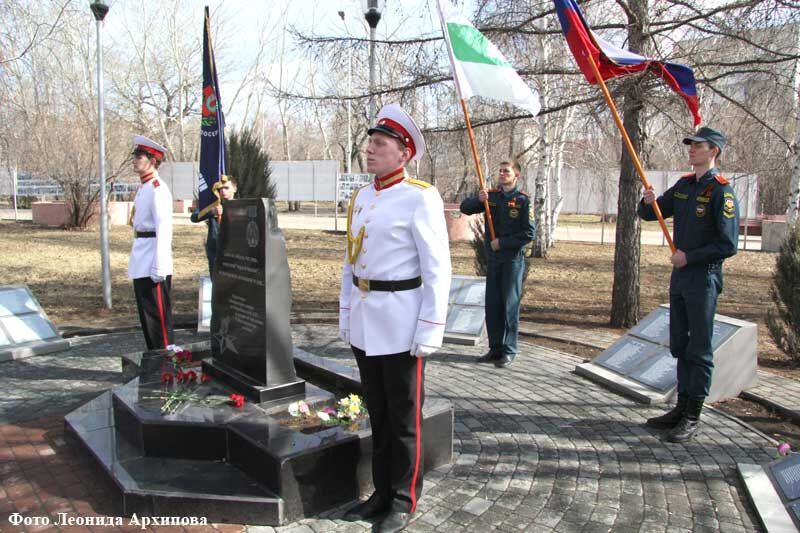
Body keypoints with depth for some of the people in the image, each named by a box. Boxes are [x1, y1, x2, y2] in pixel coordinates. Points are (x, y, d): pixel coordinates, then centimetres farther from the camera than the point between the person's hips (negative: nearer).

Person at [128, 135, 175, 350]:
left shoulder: (158, 189, -14)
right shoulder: (143, 188, 16)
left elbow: (163, 229, -20)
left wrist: (159, 267, -22)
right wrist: (137, 260, 20)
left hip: (153, 264, -10)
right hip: (141, 264, 10)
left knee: (157, 313, -3)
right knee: (145, 312, 15)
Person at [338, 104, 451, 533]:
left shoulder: (420, 197, -11)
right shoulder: (361, 198, 10)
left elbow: (437, 269, -13)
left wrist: (429, 330, -16)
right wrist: (345, 315, 14)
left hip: (401, 323, -7)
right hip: (364, 322, 7)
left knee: (404, 418, 6)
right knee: (377, 413, 16)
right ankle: (382, 493, 32)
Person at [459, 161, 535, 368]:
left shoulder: (522, 200, -8)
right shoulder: (491, 195, 7)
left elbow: (529, 233, -12)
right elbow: (465, 208, 2)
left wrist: (502, 242, -14)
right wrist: (478, 199, -17)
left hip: (512, 259, -5)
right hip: (493, 258, 5)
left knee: (510, 305, 1)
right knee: (492, 305, 9)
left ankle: (509, 351, 11)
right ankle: (495, 348, 20)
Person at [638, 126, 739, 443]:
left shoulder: (722, 191, -13)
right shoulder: (684, 185, 10)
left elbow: (728, 245, -17)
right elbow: (649, 215, 14)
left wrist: (690, 257, -16)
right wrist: (648, 202, -6)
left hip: (703, 279, -8)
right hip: (679, 277, 8)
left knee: (699, 350, 1)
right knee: (679, 346, 14)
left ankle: (693, 417, 10)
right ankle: (682, 407, 27)